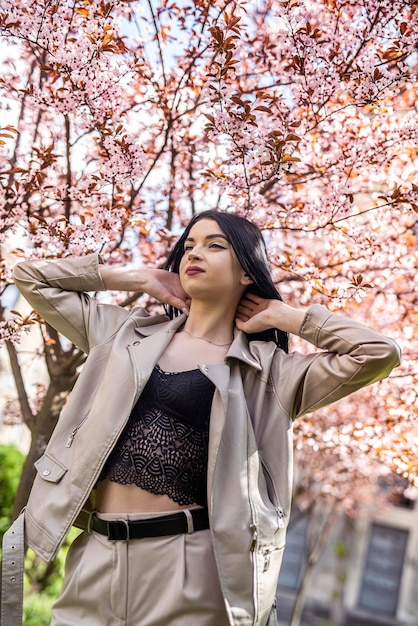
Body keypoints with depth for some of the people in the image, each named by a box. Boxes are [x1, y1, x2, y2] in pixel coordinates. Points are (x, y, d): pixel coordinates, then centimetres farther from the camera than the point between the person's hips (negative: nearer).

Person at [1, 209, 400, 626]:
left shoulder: (268, 372, 0)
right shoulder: (124, 332, 10)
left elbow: (380, 354, -9)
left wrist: (281, 316, 1)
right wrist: (139, 279, 9)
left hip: (187, 567, -3)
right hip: (94, 557, 3)